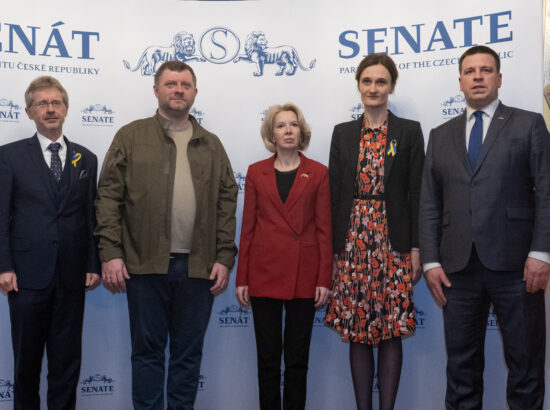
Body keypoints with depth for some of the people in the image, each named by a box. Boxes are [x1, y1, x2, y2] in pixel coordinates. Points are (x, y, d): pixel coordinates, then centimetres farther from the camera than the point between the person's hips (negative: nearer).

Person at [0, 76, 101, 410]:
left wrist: (94, 265, 2)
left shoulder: (87, 159, 10)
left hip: (72, 277, 2)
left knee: (67, 358, 9)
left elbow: (92, 217, 8)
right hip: (27, 275, -2)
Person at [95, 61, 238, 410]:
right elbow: (109, 196, -1)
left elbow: (227, 204, 7)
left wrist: (225, 258, -1)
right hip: (145, 264, -2)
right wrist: (111, 252, -9)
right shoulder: (131, 137, 5)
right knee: (148, 349, 7)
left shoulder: (212, 145, 12)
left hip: (198, 266, 2)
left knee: (189, 352, 10)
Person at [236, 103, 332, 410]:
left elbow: (324, 230, 1)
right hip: (264, 273, 1)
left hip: (303, 275, -1)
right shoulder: (256, 172, 6)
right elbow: (248, 227, 5)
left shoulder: (318, 173, 3)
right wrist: (242, 279, 2)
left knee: (298, 358, 7)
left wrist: (325, 280, -5)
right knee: (268, 357, 7)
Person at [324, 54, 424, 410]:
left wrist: (416, 248, -5)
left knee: (392, 330, 1)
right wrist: (333, 246, 2)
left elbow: (416, 193, 0)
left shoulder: (409, 131, 3)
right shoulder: (343, 133, 9)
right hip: (352, 240, 2)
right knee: (357, 330, 5)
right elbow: (334, 192, 7)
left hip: (393, 241, -2)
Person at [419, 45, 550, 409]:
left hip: (514, 263, -2)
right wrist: (431, 261, 2)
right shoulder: (441, 135, 15)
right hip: (459, 266, 3)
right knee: (461, 365, 9)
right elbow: (430, 204, 11)